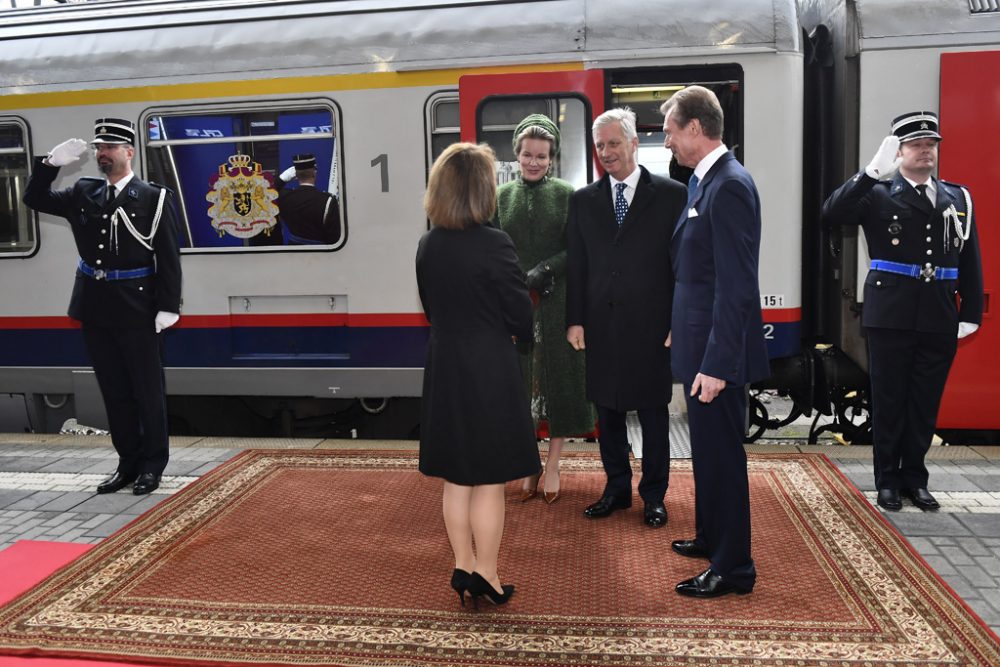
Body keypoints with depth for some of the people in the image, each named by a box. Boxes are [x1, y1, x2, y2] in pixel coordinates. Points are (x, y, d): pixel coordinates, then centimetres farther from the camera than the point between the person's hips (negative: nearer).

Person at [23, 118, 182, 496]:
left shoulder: (153, 197, -5)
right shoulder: (83, 194, 10)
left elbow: (168, 258, -8)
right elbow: (35, 200, 13)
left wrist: (168, 306, -14)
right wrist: (51, 163, -2)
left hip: (136, 309, -5)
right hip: (95, 308, 5)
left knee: (147, 390, 4)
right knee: (114, 391, 11)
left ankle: (152, 464, 16)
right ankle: (128, 462, 21)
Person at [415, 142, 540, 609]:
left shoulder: (427, 246, 2)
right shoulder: (494, 244, -17)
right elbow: (520, 316, -11)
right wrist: (517, 337, 10)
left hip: (444, 369, 6)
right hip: (489, 372, -6)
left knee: (456, 477, 15)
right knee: (489, 480, 6)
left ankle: (463, 567, 27)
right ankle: (485, 576, 17)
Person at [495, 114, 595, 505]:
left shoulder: (566, 195, 1)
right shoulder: (502, 197, 6)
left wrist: (545, 270, -18)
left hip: (557, 302, -1)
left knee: (558, 380, 5)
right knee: (520, 380, 6)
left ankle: (552, 466, 19)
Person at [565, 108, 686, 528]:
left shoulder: (670, 195, -2)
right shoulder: (583, 200, 8)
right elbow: (576, 266, 8)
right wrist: (575, 319, 2)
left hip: (651, 327, -3)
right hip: (601, 326, 3)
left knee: (653, 414, 8)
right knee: (607, 411, 13)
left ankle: (653, 495, 24)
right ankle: (617, 489, 29)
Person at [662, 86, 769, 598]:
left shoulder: (729, 186, -18)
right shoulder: (704, 181, 11)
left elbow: (737, 286, -24)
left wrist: (716, 363, -24)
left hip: (717, 352, -10)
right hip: (698, 343, 10)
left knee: (721, 454, 2)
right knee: (708, 449, 22)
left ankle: (733, 568, 18)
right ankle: (711, 538, 40)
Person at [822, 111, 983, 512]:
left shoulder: (958, 198, 10)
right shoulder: (877, 194, -1)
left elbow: (971, 263, 10)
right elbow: (832, 214, -19)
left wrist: (971, 315, 4)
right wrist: (873, 172, -27)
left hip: (940, 321, 3)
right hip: (890, 317, -3)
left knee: (925, 403, 11)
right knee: (888, 402, 7)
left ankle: (915, 478, 25)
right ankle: (887, 479, 20)